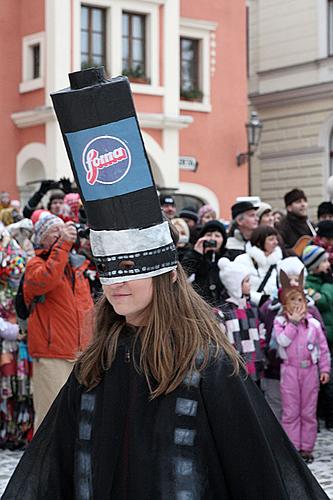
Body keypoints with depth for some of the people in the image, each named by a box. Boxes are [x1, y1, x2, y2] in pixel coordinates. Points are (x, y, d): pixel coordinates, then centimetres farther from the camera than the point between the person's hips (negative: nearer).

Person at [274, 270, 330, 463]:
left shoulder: (313, 323, 1)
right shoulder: (280, 321, -2)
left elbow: (323, 348, 5)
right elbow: (283, 340, -18)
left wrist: (325, 369, 1)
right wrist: (293, 322, -15)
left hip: (310, 370, 1)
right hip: (290, 370, -1)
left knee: (309, 412, 6)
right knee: (291, 412, 2)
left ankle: (307, 448, 13)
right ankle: (292, 448, 7)